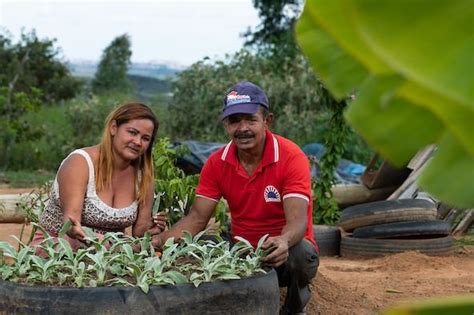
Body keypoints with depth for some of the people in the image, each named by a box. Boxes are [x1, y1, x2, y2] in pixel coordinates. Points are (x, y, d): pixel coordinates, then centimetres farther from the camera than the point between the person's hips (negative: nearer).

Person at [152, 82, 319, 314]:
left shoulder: (291, 158, -18)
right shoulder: (217, 163, -4)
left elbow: (297, 221, -28)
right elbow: (197, 219, -4)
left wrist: (284, 241, -51)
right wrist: (160, 240, -23)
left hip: (283, 252, -3)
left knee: (299, 252, -36)